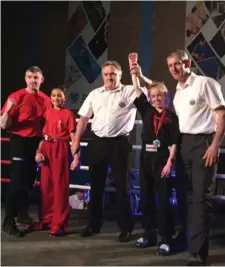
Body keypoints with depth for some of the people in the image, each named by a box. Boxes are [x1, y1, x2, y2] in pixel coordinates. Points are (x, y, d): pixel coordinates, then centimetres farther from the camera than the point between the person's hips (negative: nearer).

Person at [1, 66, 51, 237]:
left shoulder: (46, 100, 5)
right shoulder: (17, 96, -8)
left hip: (37, 143, 5)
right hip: (20, 141, -5)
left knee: (30, 180, 12)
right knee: (17, 181, -7)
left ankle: (23, 214, 27)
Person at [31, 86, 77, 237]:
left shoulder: (68, 114, -4)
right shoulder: (47, 113, 11)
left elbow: (73, 136, -7)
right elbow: (43, 133, 12)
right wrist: (39, 151, -1)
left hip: (61, 149, -5)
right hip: (46, 149, 5)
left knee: (60, 185, -1)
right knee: (46, 185, 9)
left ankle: (59, 223, 4)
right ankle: (46, 219, 21)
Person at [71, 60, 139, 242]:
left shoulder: (130, 91, -2)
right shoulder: (95, 94, 10)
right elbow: (84, 118, 12)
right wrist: (76, 141, 7)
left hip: (119, 143, -3)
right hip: (97, 142, 4)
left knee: (122, 186, 4)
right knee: (96, 185, 13)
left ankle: (126, 228, 15)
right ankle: (94, 224, 27)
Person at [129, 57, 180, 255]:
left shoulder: (171, 117, -3)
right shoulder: (146, 111, 7)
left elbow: (174, 142, -7)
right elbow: (137, 91, 3)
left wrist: (170, 162, -14)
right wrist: (135, 73, -5)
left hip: (162, 159, -4)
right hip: (146, 158, 4)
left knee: (163, 199, -1)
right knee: (146, 198, 9)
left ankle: (166, 239, 6)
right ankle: (149, 234, 21)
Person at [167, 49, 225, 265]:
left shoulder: (205, 83, -7)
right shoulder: (177, 91, 15)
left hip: (203, 142, -7)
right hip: (183, 144, 8)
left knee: (201, 197, -6)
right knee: (182, 193, 12)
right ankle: (184, 238, 27)